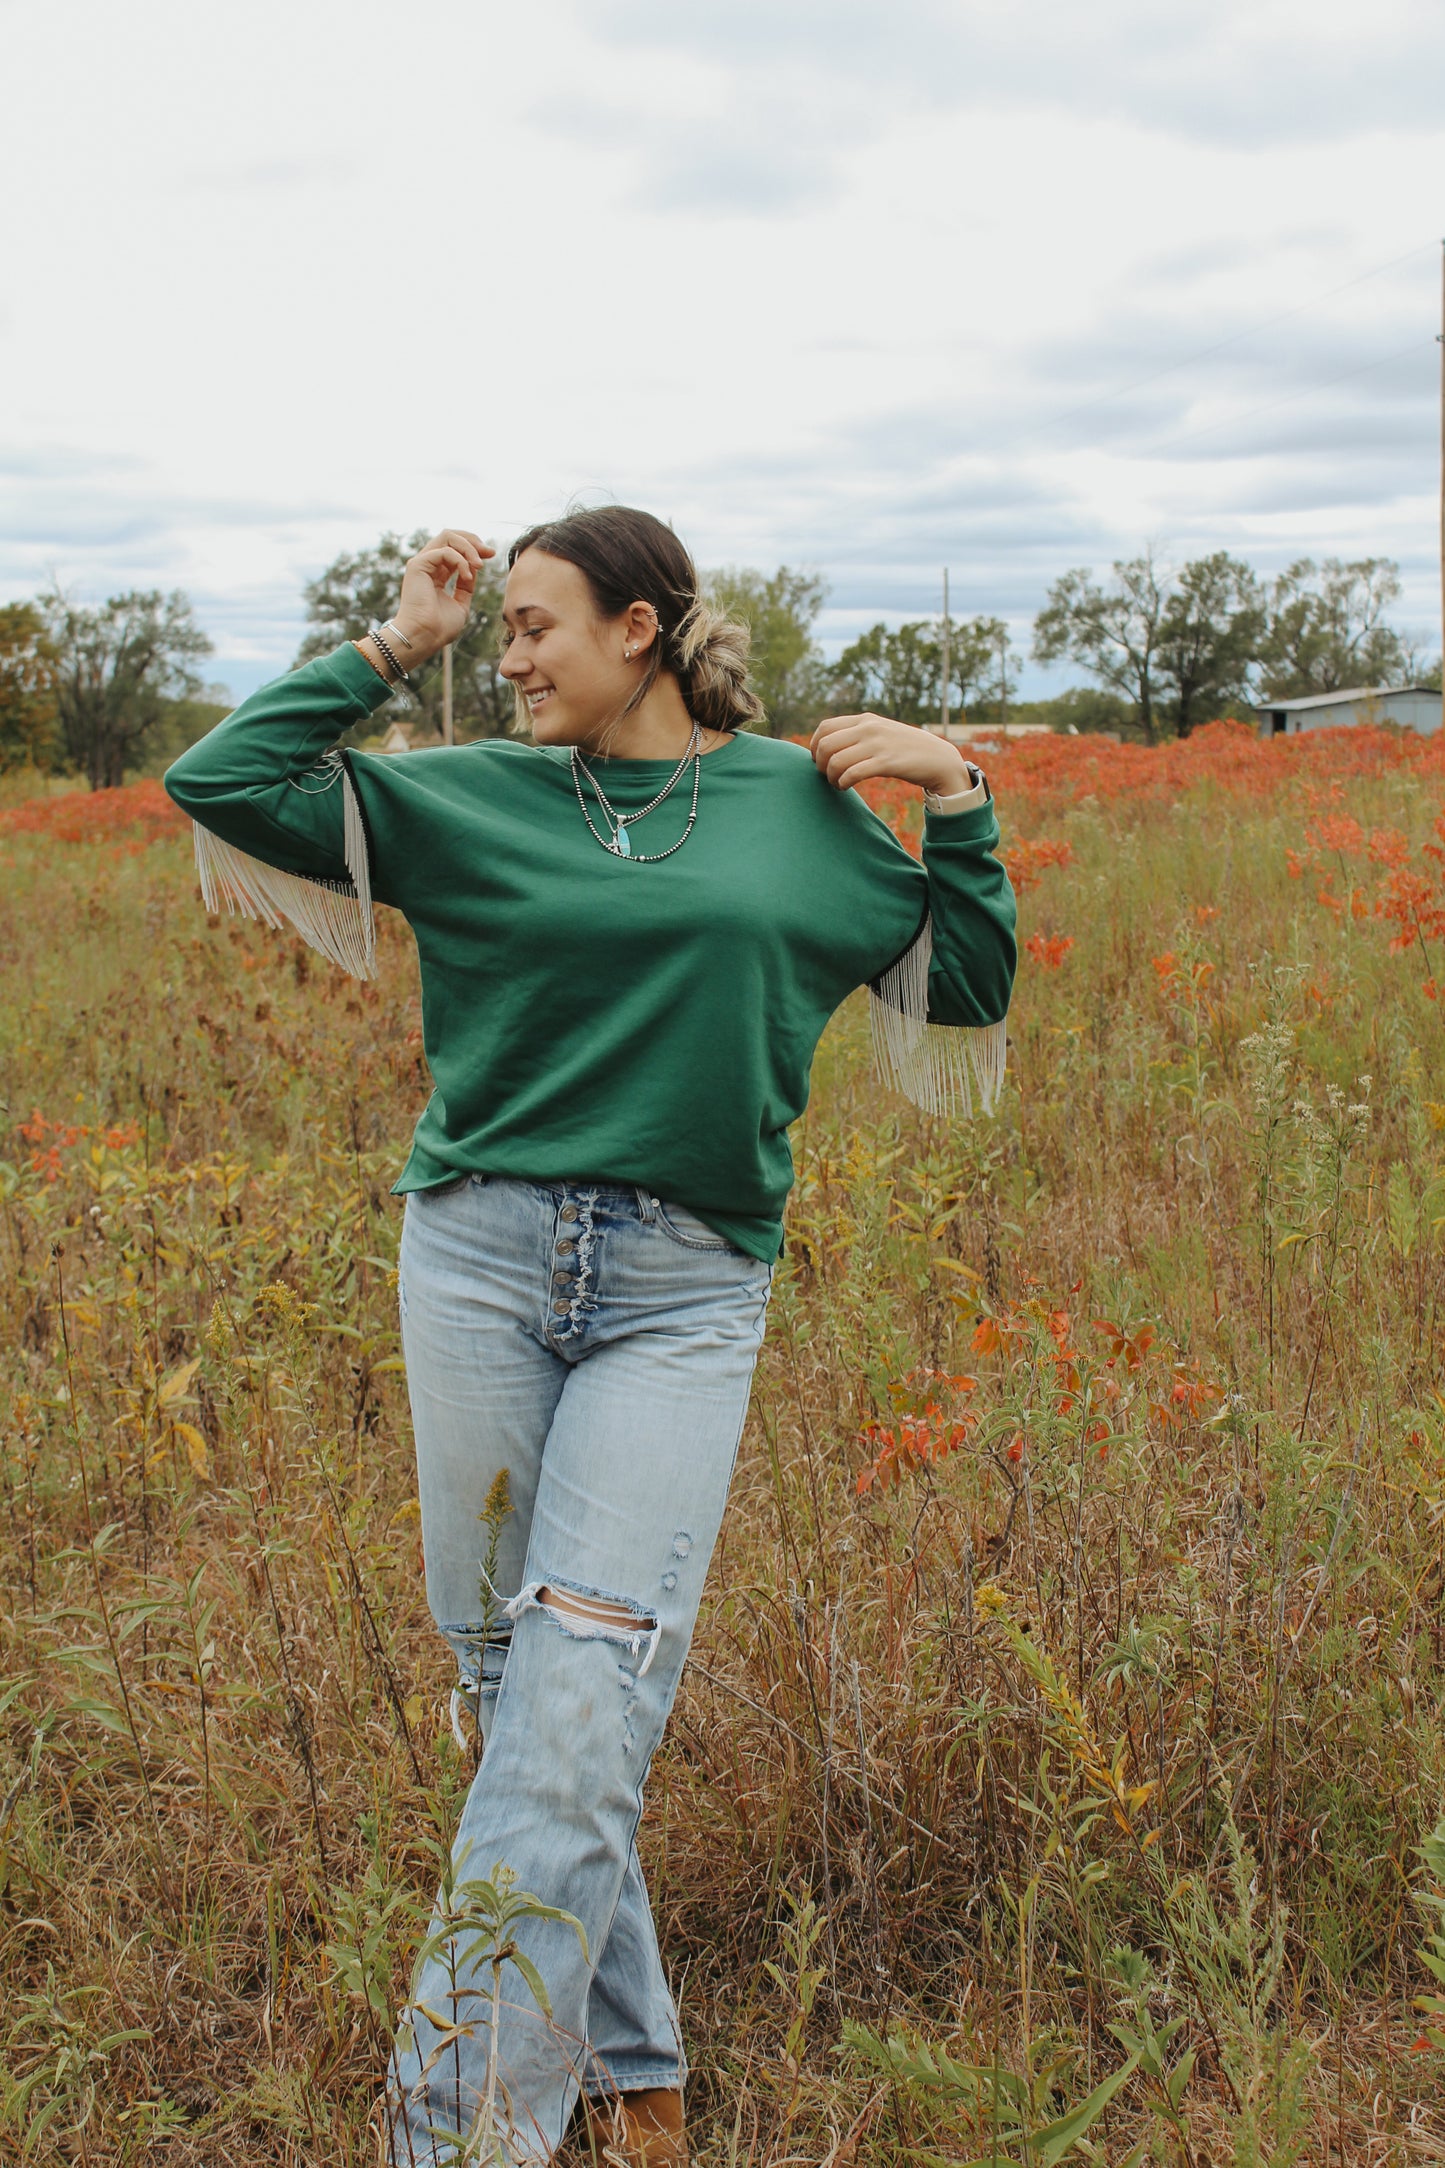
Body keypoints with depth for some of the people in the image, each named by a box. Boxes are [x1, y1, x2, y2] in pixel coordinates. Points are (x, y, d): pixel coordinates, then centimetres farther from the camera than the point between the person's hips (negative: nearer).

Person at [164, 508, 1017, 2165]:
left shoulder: (802, 801, 9)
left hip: (680, 1296, -2)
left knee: (575, 1725, -11)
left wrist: (957, 802, 7)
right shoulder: (474, 797, 9)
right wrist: (389, 648, 5)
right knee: (504, 1684, 7)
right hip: (479, 1258, 2)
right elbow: (219, 785, 5)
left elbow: (968, 989, 19)